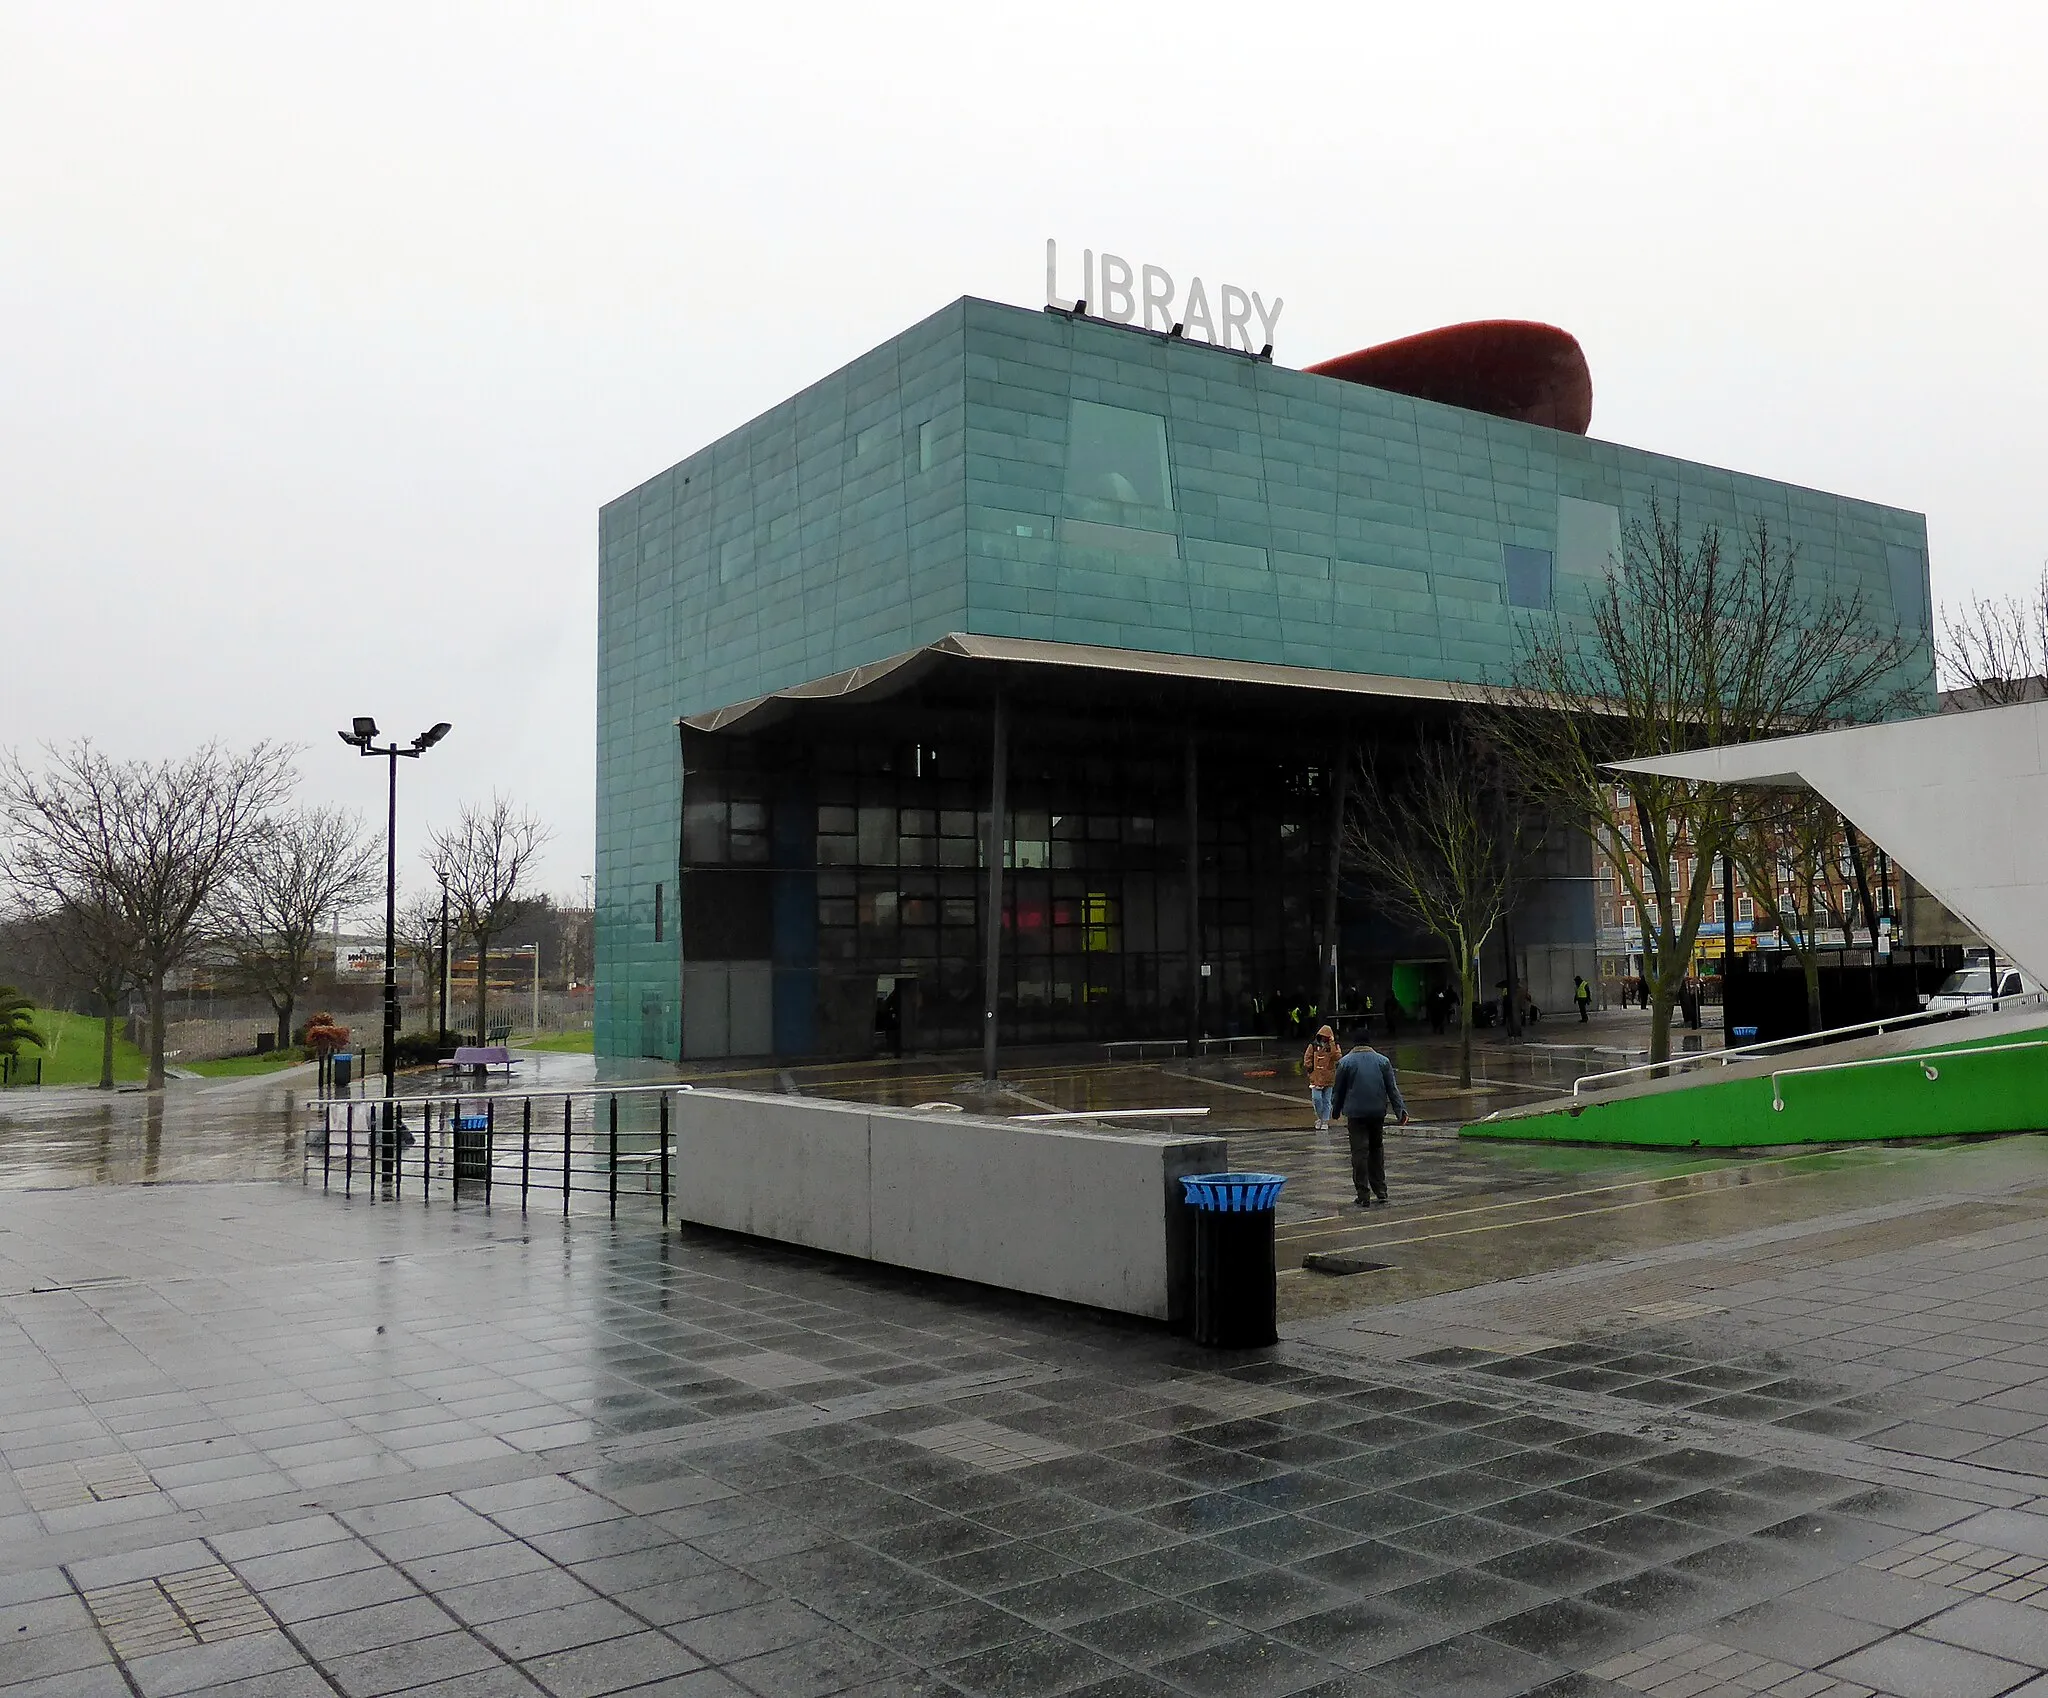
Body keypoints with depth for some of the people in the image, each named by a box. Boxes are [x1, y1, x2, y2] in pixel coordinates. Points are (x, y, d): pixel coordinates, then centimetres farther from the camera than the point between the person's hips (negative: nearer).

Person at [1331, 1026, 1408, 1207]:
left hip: (1356, 1113, -3)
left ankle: (1363, 1196, -4)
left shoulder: (1345, 1062, -1)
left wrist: (1336, 1111, 16)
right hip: (1378, 1112, 3)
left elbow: (1338, 1090, 4)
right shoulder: (1383, 1061, 7)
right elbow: (1393, 1088, 4)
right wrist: (1401, 1110, 4)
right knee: (1377, 1150, 16)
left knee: (1360, 1153, -3)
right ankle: (1380, 1191, 15)